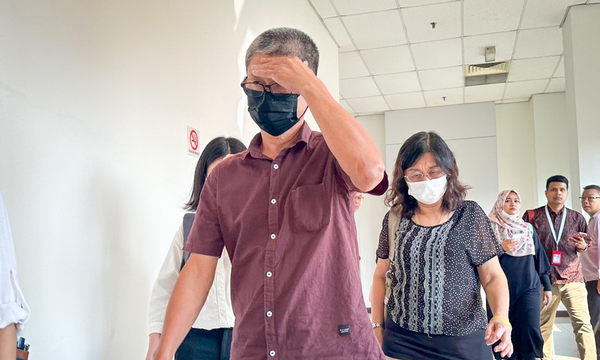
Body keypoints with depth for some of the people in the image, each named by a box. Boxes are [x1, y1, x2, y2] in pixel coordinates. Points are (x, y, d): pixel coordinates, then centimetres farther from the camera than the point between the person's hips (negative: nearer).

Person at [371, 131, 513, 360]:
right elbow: (381, 276, 9)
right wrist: (377, 326, 3)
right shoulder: (394, 219, 1)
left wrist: (500, 316, -18)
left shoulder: (470, 215, -3)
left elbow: (493, 276, -1)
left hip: (462, 342, -1)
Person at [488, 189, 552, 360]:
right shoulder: (490, 228, 2)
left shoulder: (528, 229, 13)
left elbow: (539, 258, 15)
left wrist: (547, 286, 14)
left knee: (530, 331, -6)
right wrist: (500, 248, -16)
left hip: (529, 287, 2)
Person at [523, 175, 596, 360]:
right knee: (543, 326, 7)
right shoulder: (532, 216, 2)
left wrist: (582, 246, -5)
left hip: (572, 278, 1)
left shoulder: (577, 218, 9)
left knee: (583, 323, -7)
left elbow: (585, 245, 18)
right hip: (544, 279, -1)